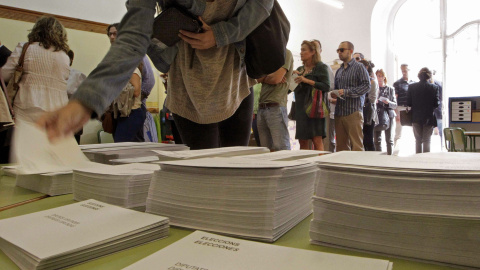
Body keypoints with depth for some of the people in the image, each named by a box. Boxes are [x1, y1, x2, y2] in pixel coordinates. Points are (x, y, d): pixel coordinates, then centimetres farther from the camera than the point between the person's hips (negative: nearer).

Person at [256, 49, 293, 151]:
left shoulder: (286, 53, 1)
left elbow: (276, 78, -10)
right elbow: (258, 78, 13)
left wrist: (264, 78, 8)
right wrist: (270, 77, -4)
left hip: (276, 106, -7)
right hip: (261, 107, 7)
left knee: (281, 149, -10)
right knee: (266, 149, 5)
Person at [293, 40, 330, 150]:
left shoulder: (321, 67, 1)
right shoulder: (300, 69, 19)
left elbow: (326, 87, -11)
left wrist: (307, 80, -16)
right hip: (301, 108, 6)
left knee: (317, 140, -8)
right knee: (302, 141, 5)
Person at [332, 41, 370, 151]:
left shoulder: (359, 67, 0)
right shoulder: (339, 71, 20)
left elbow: (366, 85, -10)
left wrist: (346, 92, -17)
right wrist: (334, 94, 1)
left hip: (354, 112, -6)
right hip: (339, 112, 6)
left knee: (356, 146, -5)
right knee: (341, 146, 7)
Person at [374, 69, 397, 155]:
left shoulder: (390, 89, 10)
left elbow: (395, 105, 7)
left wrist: (388, 102, -13)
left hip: (389, 116, 1)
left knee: (389, 140, 0)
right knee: (377, 140, -1)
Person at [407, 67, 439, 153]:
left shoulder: (411, 87, -5)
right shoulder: (434, 87, -9)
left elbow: (408, 103, -4)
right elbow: (436, 104, -8)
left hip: (416, 118, 2)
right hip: (429, 118, -2)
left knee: (418, 140, 15)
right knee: (427, 141, 7)